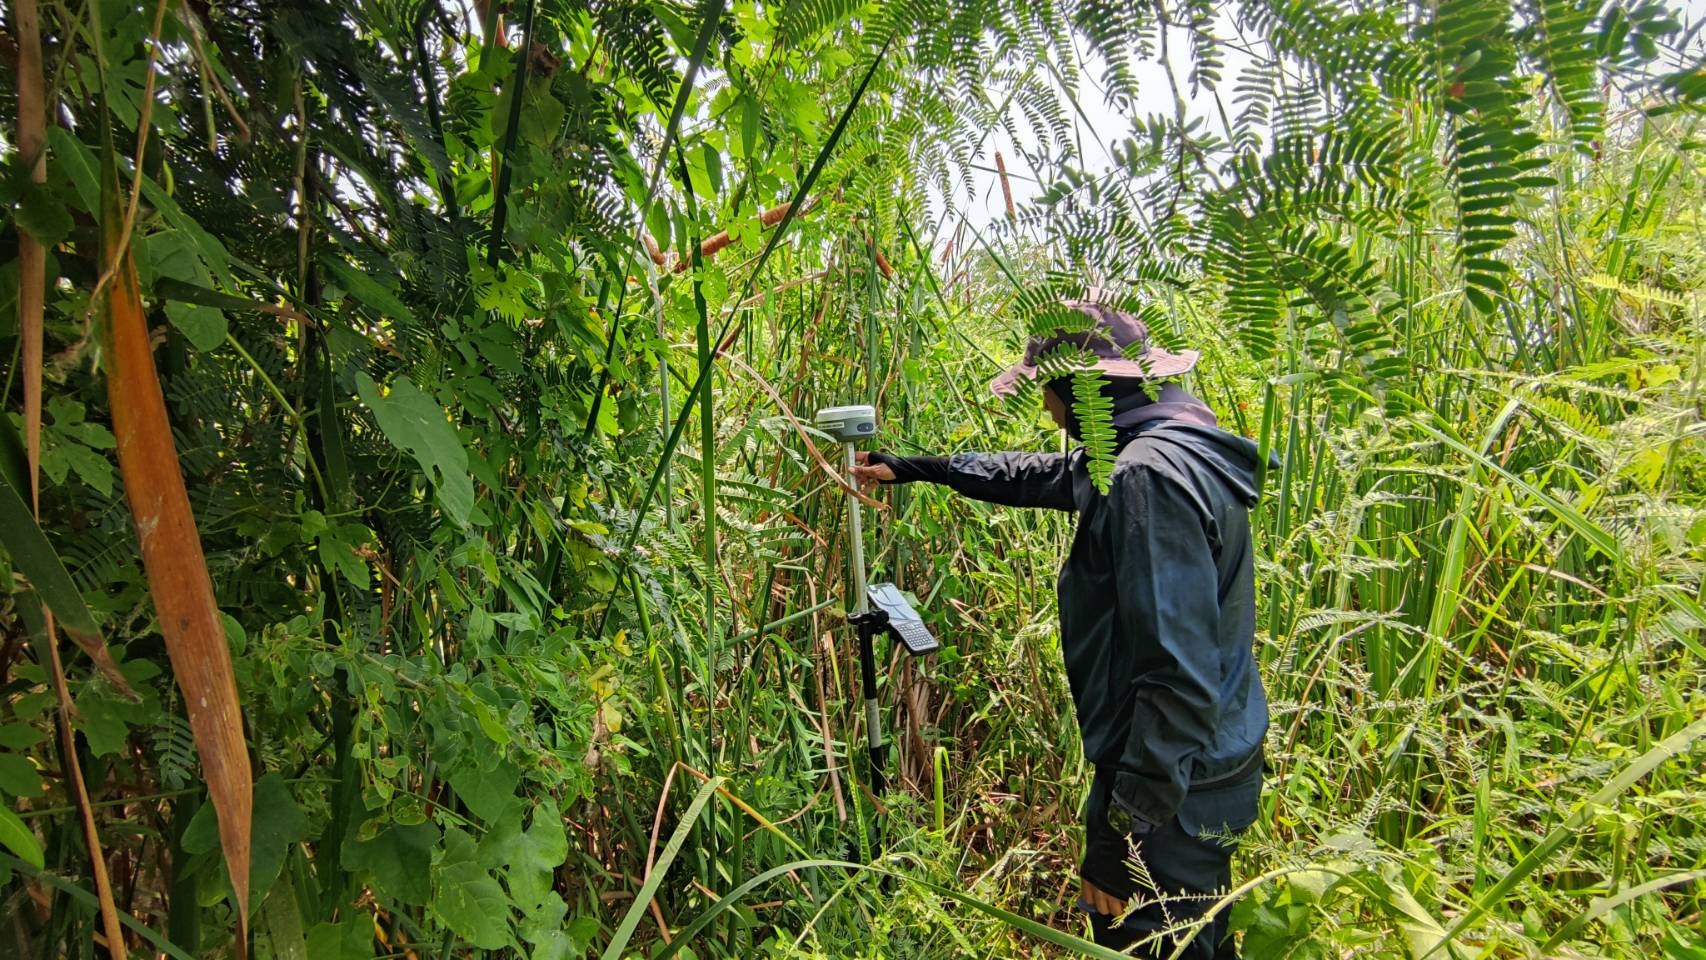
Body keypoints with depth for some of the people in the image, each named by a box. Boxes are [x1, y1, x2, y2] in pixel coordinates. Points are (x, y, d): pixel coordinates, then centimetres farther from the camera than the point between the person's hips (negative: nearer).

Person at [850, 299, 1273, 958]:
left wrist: (1128, 823, -24)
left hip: (1171, 785, -10)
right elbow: (1038, 474, 19)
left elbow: (1180, 675, -30)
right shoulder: (1168, 444, 6)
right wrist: (910, 468, 22)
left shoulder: (1151, 474, -26)